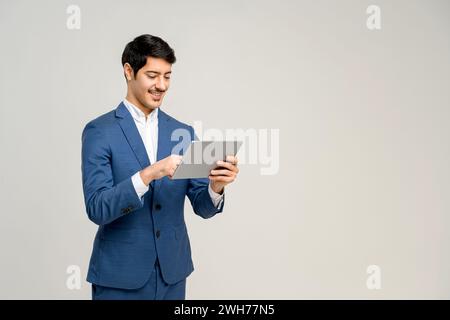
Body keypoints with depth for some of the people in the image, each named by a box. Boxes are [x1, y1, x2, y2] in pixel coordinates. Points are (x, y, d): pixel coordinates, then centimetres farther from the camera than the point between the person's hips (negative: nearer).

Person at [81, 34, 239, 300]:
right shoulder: (99, 131, -7)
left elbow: (203, 207, 2)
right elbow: (97, 208, -15)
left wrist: (216, 186, -20)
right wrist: (147, 174, -29)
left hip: (172, 273, 4)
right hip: (120, 276, -4)